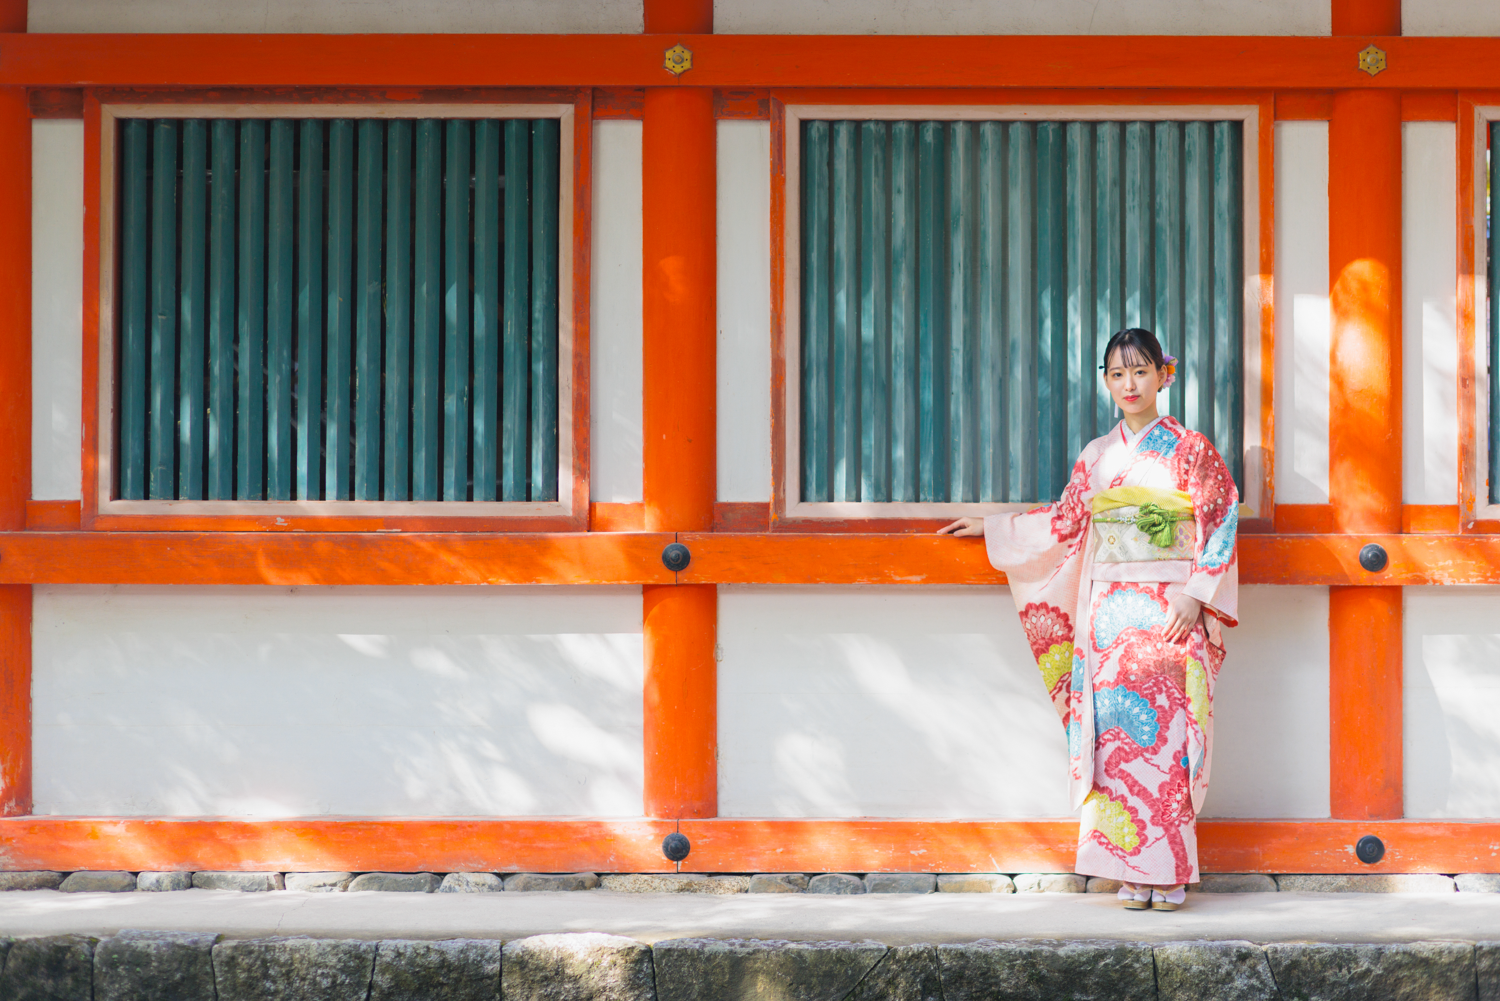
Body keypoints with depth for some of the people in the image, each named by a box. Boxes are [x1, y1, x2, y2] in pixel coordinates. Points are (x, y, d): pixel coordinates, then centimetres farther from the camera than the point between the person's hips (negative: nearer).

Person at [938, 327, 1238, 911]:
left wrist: (1196, 595, -11)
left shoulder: (1189, 449, 1)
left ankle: (1168, 874, -6)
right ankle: (1134, 875, 1)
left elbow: (1221, 525, -2)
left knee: (1163, 732, -9)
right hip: (1110, 616, 4)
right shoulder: (1097, 457, 14)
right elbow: (1066, 520, 24)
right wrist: (991, 530, 27)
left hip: (1171, 615, -4)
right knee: (1115, 733, -2)